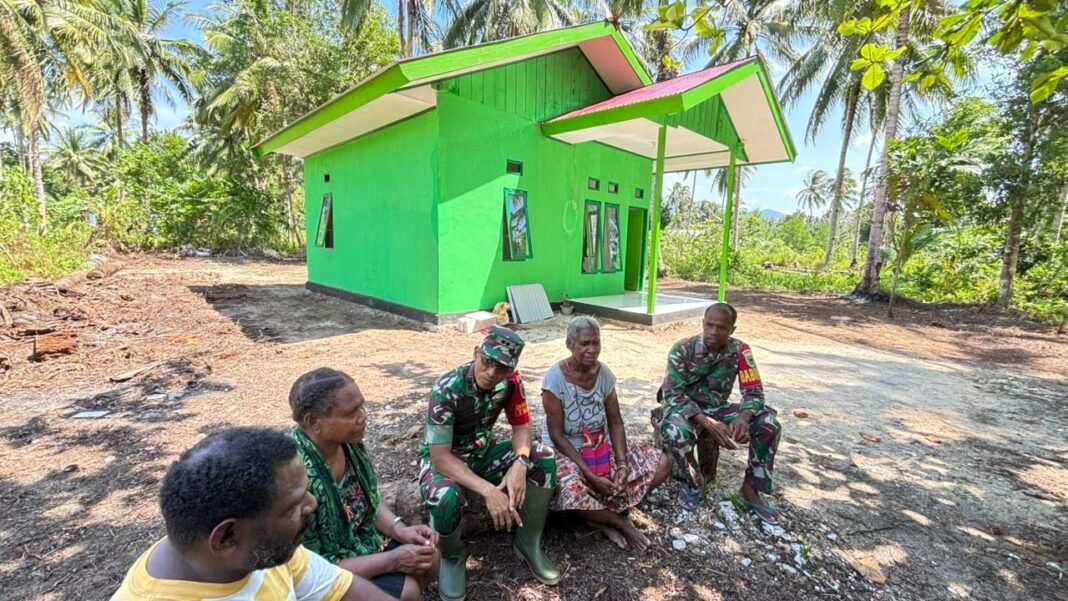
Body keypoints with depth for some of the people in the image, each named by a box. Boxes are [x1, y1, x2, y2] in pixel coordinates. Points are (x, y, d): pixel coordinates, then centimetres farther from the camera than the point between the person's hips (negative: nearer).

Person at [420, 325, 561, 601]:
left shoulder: (511, 381, -16)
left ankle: (527, 542, 4)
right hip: (443, 458, -4)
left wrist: (520, 463, -28)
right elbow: (440, 456, -30)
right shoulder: (447, 389, -31)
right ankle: (452, 557, -1)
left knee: (544, 458, -16)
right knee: (446, 498, -37)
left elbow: (521, 426, -6)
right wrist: (489, 491, -40)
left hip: (483, 452, 5)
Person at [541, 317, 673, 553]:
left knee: (662, 463, -8)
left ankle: (601, 515, -8)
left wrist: (622, 463, -17)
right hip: (564, 452, -5)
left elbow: (616, 423, -2)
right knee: (572, 492, -38)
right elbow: (556, 435, -19)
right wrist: (589, 474, -23)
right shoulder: (555, 378, -21)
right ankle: (620, 521, -6)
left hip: (602, 448, 6)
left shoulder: (604, 373, -6)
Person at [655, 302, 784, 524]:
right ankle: (693, 482, -6)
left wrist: (743, 417, -34)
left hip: (719, 408, 4)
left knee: (769, 424, -18)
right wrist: (707, 423, -37)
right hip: (685, 409, -3)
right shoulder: (683, 350, -21)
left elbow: (754, 391, -11)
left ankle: (752, 488, 1)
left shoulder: (740, 350, -12)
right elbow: (673, 395, -23)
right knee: (675, 431, -37)